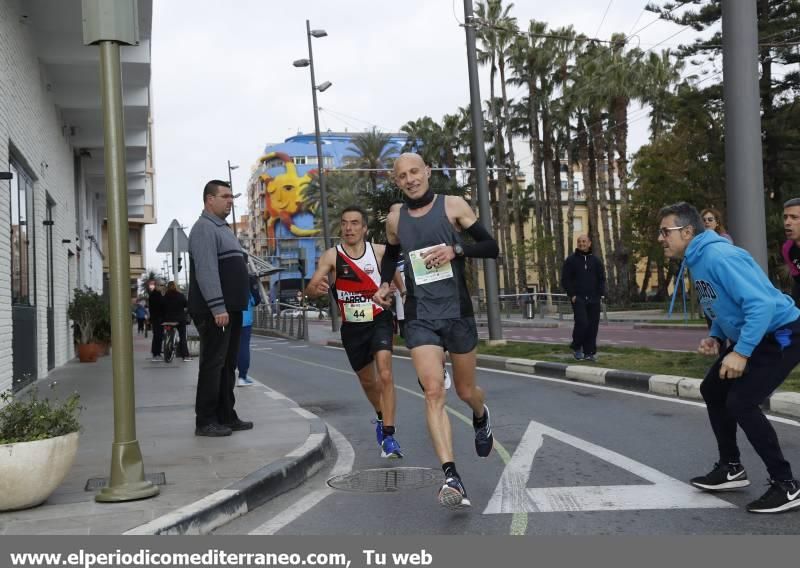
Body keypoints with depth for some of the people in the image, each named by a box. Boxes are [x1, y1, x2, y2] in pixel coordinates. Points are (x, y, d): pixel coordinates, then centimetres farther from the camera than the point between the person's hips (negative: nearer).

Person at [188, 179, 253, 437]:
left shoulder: (222, 228, 21)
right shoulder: (205, 228, -10)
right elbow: (206, 271, -20)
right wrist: (218, 307, -26)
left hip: (231, 309, 10)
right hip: (215, 311, -10)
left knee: (228, 365, 12)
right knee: (212, 365, -7)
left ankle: (226, 416, 18)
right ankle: (205, 421, -3)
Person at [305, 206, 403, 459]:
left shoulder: (380, 252, -8)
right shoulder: (332, 256, -10)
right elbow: (310, 289, -21)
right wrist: (316, 288, -43)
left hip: (379, 321, -2)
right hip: (352, 327, 2)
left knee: (385, 374, -21)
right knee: (367, 381, 18)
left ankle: (388, 435, -17)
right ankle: (381, 417, 46)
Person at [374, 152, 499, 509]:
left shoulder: (453, 206, -2)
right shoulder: (395, 219, 6)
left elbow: (492, 247, -2)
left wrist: (456, 249, -19)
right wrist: (384, 285, 6)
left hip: (457, 312, -1)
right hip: (420, 316, 1)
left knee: (465, 391, 13)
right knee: (433, 391, -16)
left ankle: (481, 416, 51)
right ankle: (452, 479, -20)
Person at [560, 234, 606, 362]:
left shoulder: (596, 260, 12)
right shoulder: (571, 260, 3)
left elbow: (601, 278, 13)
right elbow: (565, 279, 1)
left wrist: (600, 294, 1)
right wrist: (572, 295, -8)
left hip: (593, 300, 3)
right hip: (578, 298, -3)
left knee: (592, 326, 1)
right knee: (582, 323, -16)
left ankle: (589, 352, 8)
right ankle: (577, 347, 6)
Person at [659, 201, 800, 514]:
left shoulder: (719, 256, -26)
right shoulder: (697, 260, 6)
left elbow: (761, 304, -32)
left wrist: (740, 352, -31)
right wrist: (716, 337, 4)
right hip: (751, 336, 11)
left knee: (741, 402, -18)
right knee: (713, 390, 15)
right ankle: (731, 468, 27)